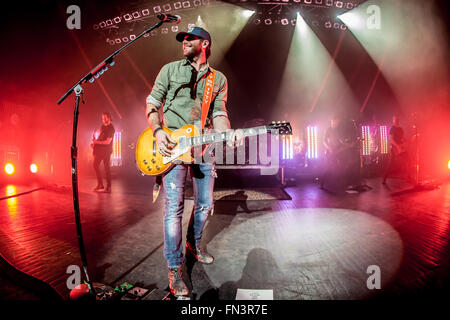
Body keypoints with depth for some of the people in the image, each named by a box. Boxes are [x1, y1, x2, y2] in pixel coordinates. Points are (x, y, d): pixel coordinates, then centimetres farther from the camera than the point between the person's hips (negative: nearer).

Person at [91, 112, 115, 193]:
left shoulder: (111, 128, -13)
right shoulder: (103, 126, 12)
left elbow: (108, 141, -20)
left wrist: (97, 142, -19)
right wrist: (94, 142, 6)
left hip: (106, 150, -8)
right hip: (99, 149, 8)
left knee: (107, 168, -5)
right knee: (95, 165, 9)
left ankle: (108, 187, 3)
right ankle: (100, 184, 17)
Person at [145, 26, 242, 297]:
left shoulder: (219, 79, 13)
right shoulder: (170, 69, 9)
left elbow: (219, 114, 6)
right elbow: (152, 103, 7)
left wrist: (228, 135, -15)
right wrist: (158, 131, -11)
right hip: (172, 145, -3)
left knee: (205, 204, 11)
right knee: (174, 207, -8)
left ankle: (194, 243, 38)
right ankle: (175, 268, 6)